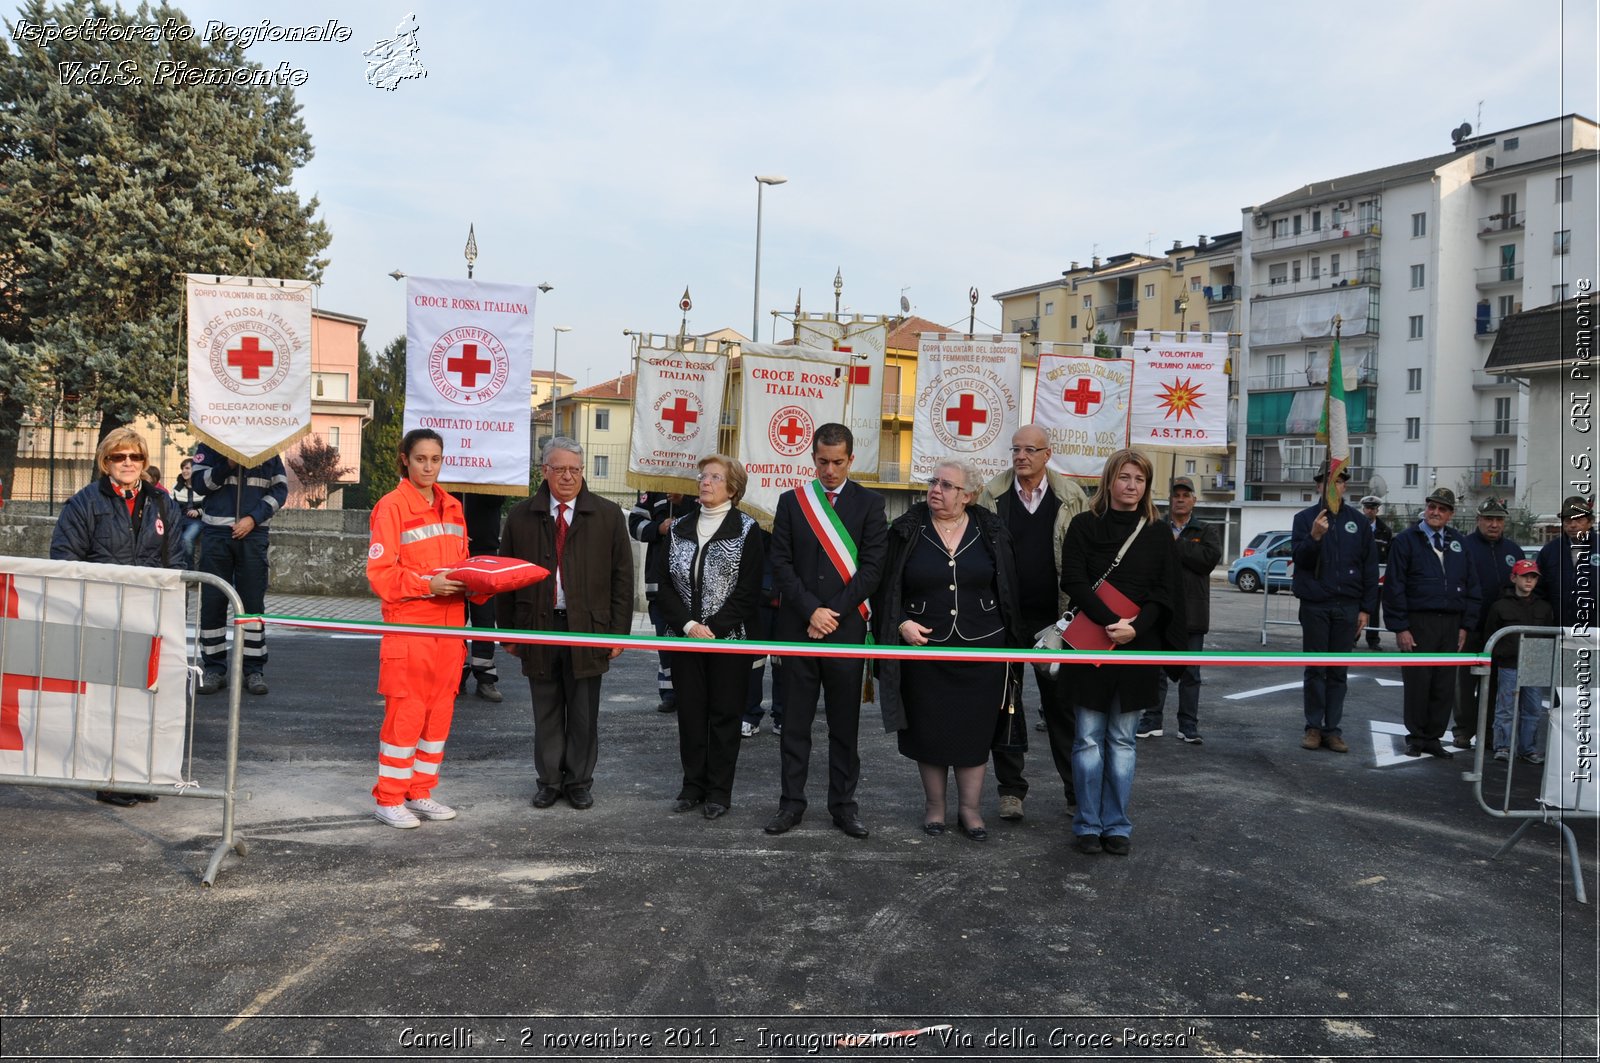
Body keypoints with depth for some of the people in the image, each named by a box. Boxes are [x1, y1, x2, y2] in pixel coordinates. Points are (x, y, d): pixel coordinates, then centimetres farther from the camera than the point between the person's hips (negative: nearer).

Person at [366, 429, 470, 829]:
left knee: (440, 711, 9)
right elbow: (380, 574, -10)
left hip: (450, 625, 6)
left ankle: (420, 792, 21)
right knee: (406, 712, -4)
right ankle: (389, 799, 8)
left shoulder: (452, 507, 13)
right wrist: (427, 584, -20)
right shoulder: (392, 506, -6)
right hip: (409, 626, -6)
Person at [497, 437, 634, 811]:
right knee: (546, 713, 11)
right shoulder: (521, 517, 5)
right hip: (538, 628, 1)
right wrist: (509, 630, 6)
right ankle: (549, 781, 23)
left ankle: (579, 782, 21)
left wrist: (619, 631, -2)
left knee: (584, 714, 7)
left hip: (587, 629, -1)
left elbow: (622, 577, 3)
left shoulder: (607, 515, 2)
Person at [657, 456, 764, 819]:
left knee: (724, 714, 4)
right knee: (690, 712, 9)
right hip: (685, 637, 4)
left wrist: (713, 629, -14)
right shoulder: (679, 528, 8)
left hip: (729, 638, -4)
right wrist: (689, 625, -10)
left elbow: (748, 591, -8)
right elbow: (665, 585, 4)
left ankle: (719, 790, 14)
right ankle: (693, 785, 21)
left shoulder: (746, 529, -4)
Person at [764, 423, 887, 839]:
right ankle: (792, 803, 14)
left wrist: (833, 613, -10)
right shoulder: (791, 501, 7)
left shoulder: (869, 504, 4)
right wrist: (811, 610, -9)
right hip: (797, 627, 1)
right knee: (795, 721, 6)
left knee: (845, 723, 6)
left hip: (846, 627, -1)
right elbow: (781, 563, 2)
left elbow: (871, 569, -3)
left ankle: (844, 803, 16)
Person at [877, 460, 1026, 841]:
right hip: (924, 647, 0)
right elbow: (886, 587, 2)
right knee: (929, 729, 7)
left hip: (981, 650, 1)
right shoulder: (907, 530, -2)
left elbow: (1008, 588, 5)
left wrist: (1013, 642, 3)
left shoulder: (990, 531, 1)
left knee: (974, 729, 6)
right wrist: (901, 623, -12)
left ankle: (970, 808, 19)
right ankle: (934, 806, 22)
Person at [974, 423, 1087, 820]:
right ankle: (1011, 789, 18)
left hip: (1054, 619, -1)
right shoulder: (992, 496, 2)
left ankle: (1078, 788, 19)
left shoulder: (1071, 498, 0)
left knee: (1062, 704, 8)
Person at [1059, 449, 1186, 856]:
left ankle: (1117, 825, 14)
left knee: (1123, 740, 7)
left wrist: (1135, 628, -14)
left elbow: (1166, 592, 2)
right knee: (1089, 738, 2)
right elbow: (1073, 581, -7)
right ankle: (1088, 825, 10)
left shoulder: (1158, 533, 8)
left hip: (1138, 647, 2)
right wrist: (1111, 621, -18)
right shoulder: (1084, 525, 2)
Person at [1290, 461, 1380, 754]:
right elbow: (1298, 556, -8)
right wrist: (1314, 536, -28)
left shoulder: (1358, 522, 7)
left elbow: (1370, 567, 8)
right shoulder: (1305, 518, 2)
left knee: (1338, 672, 6)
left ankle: (1332, 729, 11)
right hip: (1315, 605, -2)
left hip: (1347, 607, 2)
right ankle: (1314, 728, 9)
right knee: (1315, 670, 2)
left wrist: (1366, 609, 3)